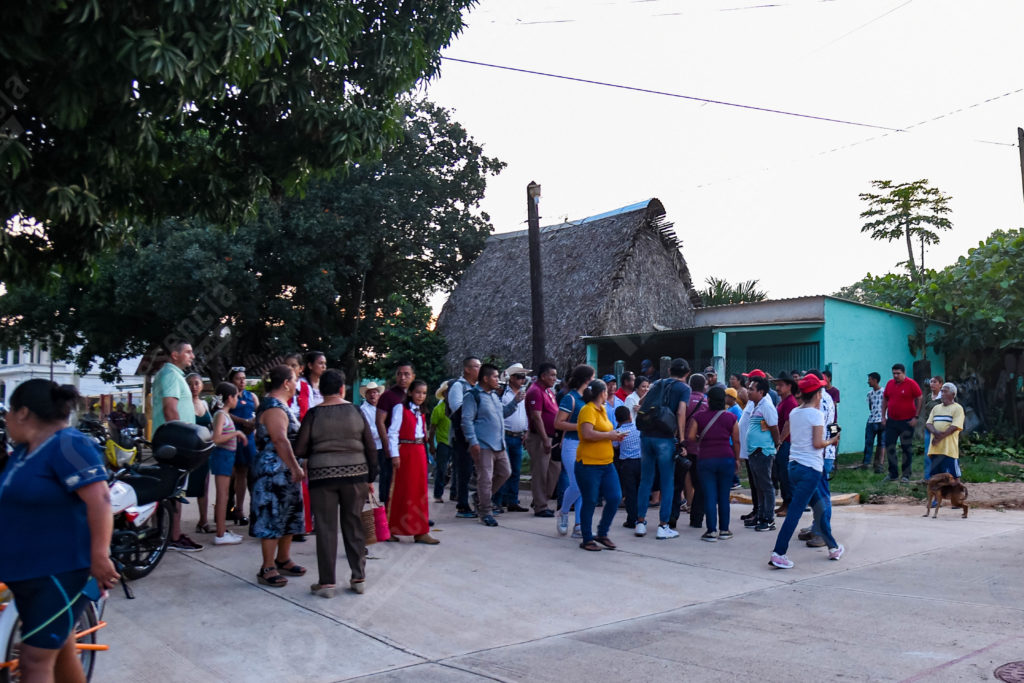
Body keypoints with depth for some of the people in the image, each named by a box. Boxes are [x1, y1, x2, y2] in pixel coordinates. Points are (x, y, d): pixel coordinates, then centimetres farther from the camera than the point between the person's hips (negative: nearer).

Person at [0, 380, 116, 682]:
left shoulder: (68, 445, -18)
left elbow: (100, 500, -26)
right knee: (59, 650, 19)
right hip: (28, 572, 9)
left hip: (62, 572, -9)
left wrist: (99, 557, -29)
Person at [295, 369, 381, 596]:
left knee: (326, 528, 4)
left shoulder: (313, 414, -3)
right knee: (354, 526, 11)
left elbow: (300, 450, -4)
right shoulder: (356, 412, 1)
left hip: (322, 476, -1)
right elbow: (371, 448, 3)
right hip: (355, 475, 2)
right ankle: (359, 578, 16)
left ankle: (326, 582, 8)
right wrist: (370, 477, 12)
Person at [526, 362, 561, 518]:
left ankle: (539, 501, 22)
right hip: (539, 438, -10)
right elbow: (536, 417, -21)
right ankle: (540, 507, 5)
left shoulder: (549, 390, 16)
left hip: (550, 437, 10)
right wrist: (545, 440, -23)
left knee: (555, 468, 12)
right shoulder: (535, 391, -14)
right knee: (540, 473, -3)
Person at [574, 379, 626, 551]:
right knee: (590, 503, 1)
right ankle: (587, 540, 13)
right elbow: (587, 434, -26)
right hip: (589, 464, -9)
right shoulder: (588, 410, -13)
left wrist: (615, 436, 12)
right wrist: (609, 435, -15)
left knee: (615, 498, 4)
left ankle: (602, 534, 20)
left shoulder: (602, 410, 15)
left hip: (606, 464, 9)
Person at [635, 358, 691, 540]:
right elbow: (681, 412, -11)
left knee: (645, 480, 12)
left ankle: (640, 523, 14)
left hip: (646, 435, 5)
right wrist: (682, 439, -10)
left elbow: (641, 407, 17)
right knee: (667, 482, 4)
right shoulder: (684, 388, 2)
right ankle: (663, 527, 5)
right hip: (665, 438, -4)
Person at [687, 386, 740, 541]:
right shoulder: (731, 418, 1)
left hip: (705, 459, -1)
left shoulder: (699, 416, -2)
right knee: (724, 496, 9)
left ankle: (712, 531, 2)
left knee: (709, 496, 2)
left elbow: (690, 437, -7)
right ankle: (724, 530, 15)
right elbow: (736, 441, 4)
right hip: (726, 458, 1)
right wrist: (737, 459, 15)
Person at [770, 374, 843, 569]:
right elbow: (817, 443, -15)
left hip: (794, 465, 8)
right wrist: (832, 441, 3)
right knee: (795, 512, -8)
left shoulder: (794, 412, 9)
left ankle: (833, 547, 32)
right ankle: (778, 553, -9)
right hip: (810, 468, -8)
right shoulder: (816, 414, -12)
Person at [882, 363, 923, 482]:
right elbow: (885, 400, 14)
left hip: (907, 422, -5)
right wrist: (883, 416, 8)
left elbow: (919, 399, -7)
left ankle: (906, 475, 10)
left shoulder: (911, 384, -9)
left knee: (907, 448, 3)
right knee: (889, 446, 5)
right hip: (891, 421, 5)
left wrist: (916, 417, -11)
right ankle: (892, 474, 15)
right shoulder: (890, 383, 6)